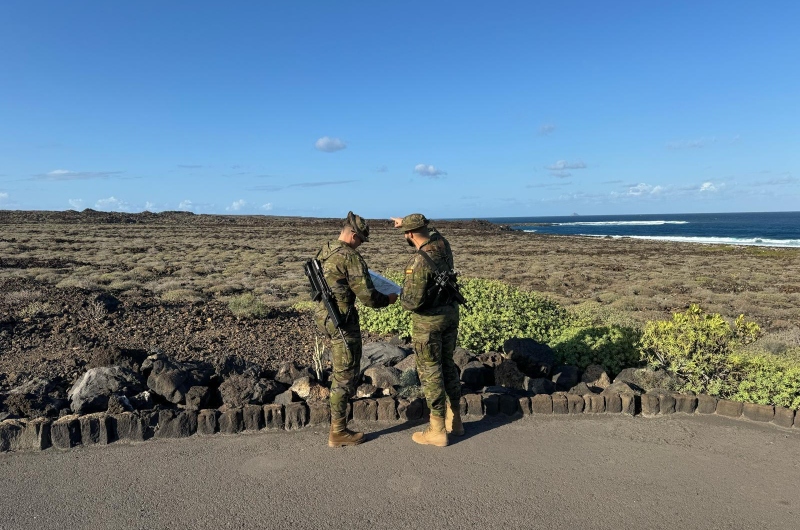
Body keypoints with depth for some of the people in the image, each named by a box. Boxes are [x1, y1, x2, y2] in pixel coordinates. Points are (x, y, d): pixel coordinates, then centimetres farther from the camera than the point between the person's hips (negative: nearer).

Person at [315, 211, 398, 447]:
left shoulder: (324, 251, 6)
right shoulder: (351, 258, -20)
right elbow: (368, 297, -20)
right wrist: (388, 299, 0)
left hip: (323, 315, 9)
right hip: (341, 320, -9)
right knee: (346, 374, 2)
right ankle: (338, 432, 10)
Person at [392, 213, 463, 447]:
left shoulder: (419, 261, -25)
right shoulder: (443, 245, -1)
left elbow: (412, 301, -26)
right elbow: (431, 232, 24)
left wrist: (401, 296, -3)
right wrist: (406, 222, 32)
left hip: (428, 321, -8)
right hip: (450, 313, 8)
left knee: (430, 371, 3)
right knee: (447, 365, 19)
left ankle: (437, 430, 12)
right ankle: (454, 420, 30)